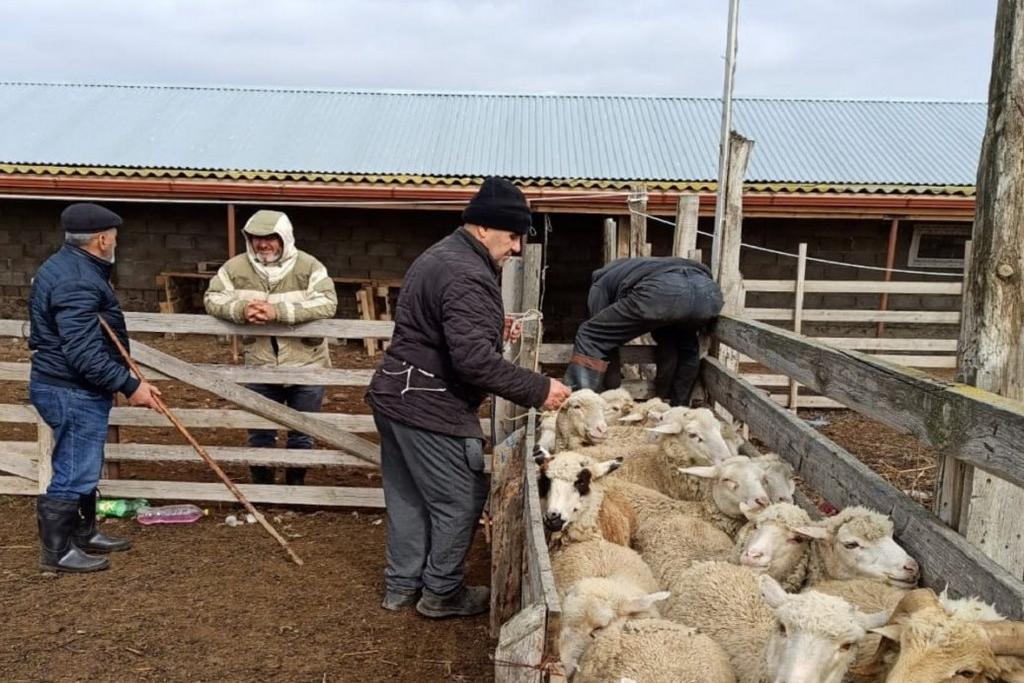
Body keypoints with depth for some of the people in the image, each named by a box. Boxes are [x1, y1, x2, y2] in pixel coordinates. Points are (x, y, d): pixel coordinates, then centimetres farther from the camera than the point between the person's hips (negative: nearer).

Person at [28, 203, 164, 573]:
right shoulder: (76, 282, -24)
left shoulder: (67, 266, 11)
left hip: (70, 387, 11)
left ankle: (84, 533, 34)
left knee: (82, 466, 21)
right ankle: (57, 552, 12)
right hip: (73, 393, -11)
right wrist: (130, 386, -24)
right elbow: (85, 354, -29)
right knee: (73, 471, 0)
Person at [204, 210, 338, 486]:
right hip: (260, 369, 2)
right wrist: (241, 310, -26)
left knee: (301, 435, 13)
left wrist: (278, 311, -33)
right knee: (260, 436, 13)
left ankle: (295, 486, 34)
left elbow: (326, 303, -24)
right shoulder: (236, 267, -4)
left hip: (305, 368, -1)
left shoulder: (309, 266, -11)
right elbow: (212, 298, -4)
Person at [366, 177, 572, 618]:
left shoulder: (439, 256, 13)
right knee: (460, 500, 5)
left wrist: (492, 326, 21)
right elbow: (474, 359, -29)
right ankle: (441, 593, 20)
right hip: (430, 410, -10)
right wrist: (537, 390, -25)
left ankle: (400, 586, 32)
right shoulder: (468, 277, -21)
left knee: (408, 497, 19)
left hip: (395, 396, 11)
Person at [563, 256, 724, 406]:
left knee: (590, 338, 10)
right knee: (686, 346, 39)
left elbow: (605, 337, 25)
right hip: (708, 291, 6)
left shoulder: (600, 283, 32)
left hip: (662, 291, -6)